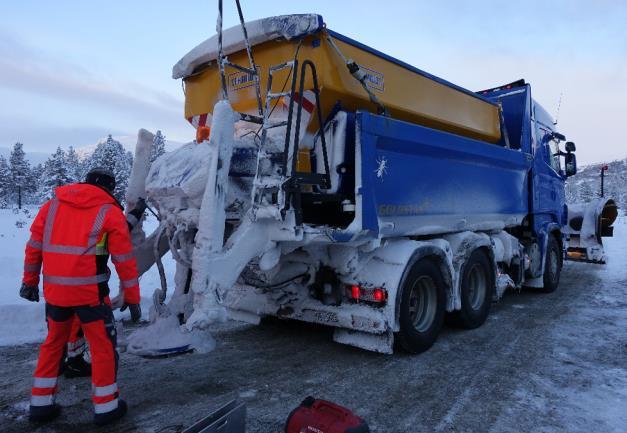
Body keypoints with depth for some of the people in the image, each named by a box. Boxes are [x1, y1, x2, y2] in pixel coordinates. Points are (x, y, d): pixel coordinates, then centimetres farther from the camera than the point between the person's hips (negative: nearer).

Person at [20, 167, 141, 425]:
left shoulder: (52, 205, 9)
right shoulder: (110, 212, -3)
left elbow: (34, 247, 11)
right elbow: (125, 260, -3)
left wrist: (30, 281, 22)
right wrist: (132, 296, 4)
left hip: (54, 291, 5)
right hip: (90, 292, -5)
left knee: (54, 343, 23)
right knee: (103, 346, 10)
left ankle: (41, 404, 32)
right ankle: (106, 407, 19)